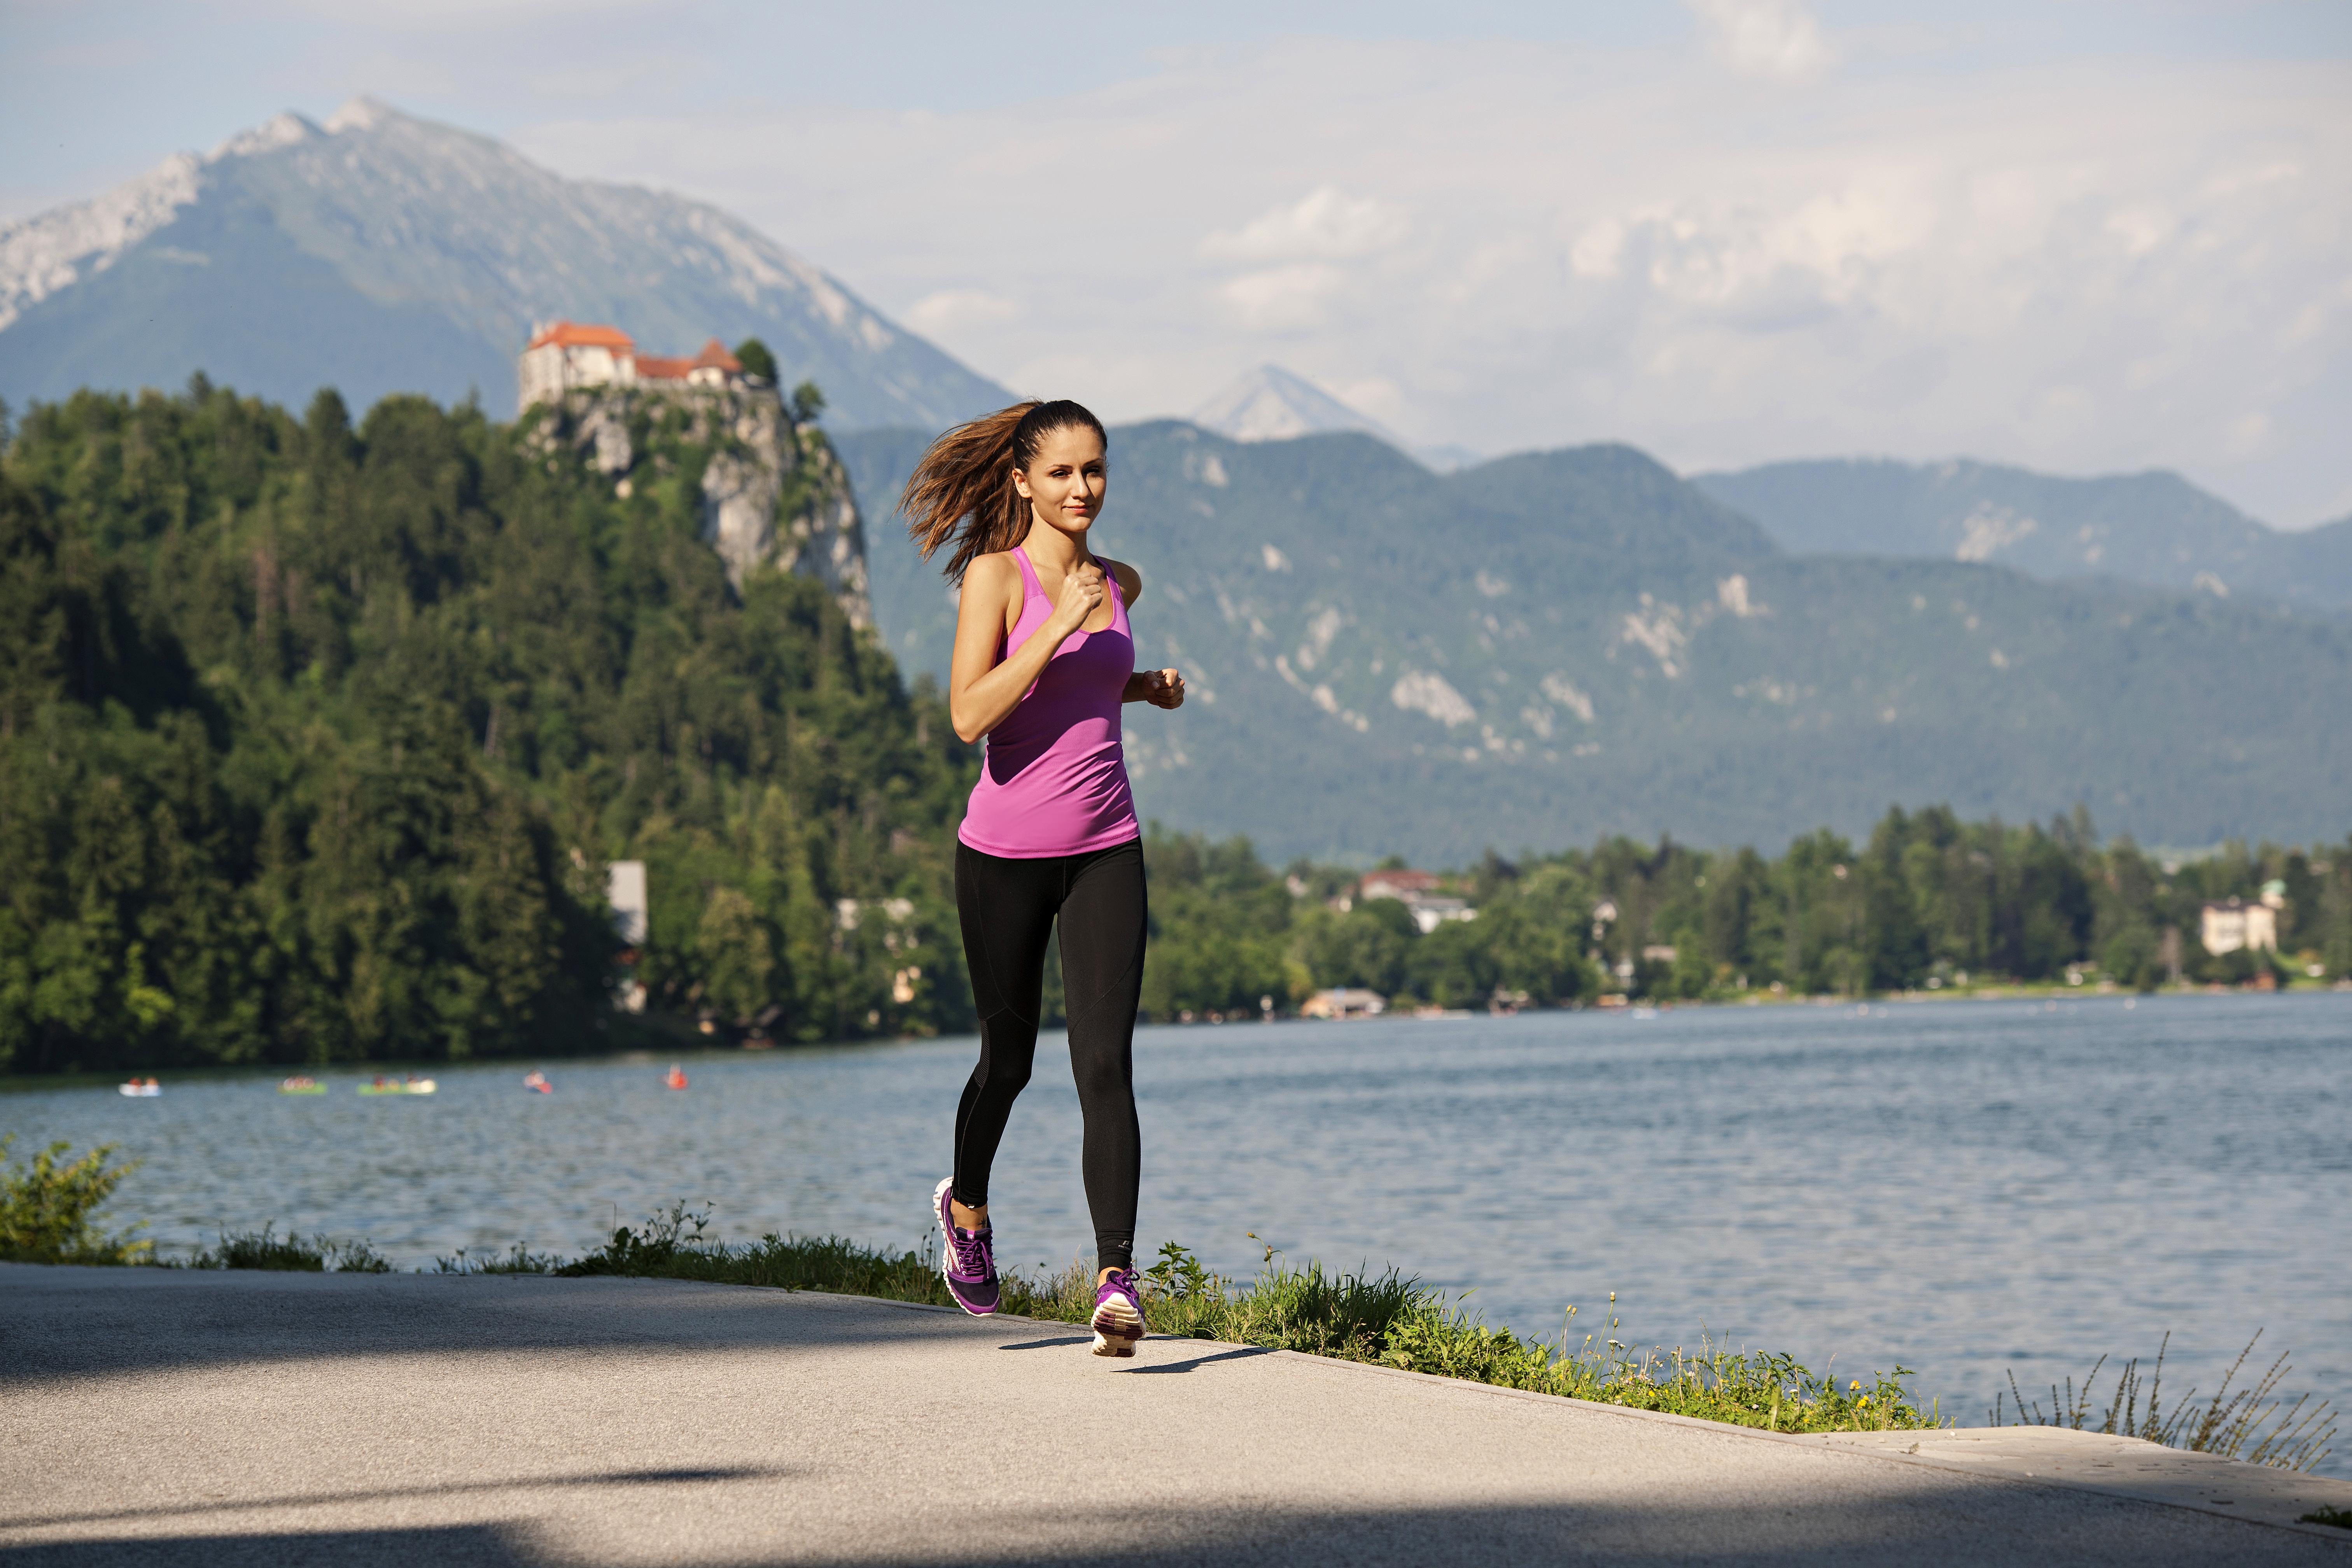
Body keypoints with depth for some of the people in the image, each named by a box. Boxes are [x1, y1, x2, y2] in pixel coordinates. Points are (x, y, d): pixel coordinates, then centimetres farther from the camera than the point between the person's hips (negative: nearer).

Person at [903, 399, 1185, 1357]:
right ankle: (967, 1206, 43)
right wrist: (1059, 622, -23)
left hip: (1104, 853, 3)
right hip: (1006, 851, -3)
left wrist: (1146, 688, 12)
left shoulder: (1118, 584, 10)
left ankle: (1116, 1282, -19)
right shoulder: (996, 574, -8)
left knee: (1105, 1065, -12)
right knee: (1009, 1060, 13)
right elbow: (969, 714, -19)